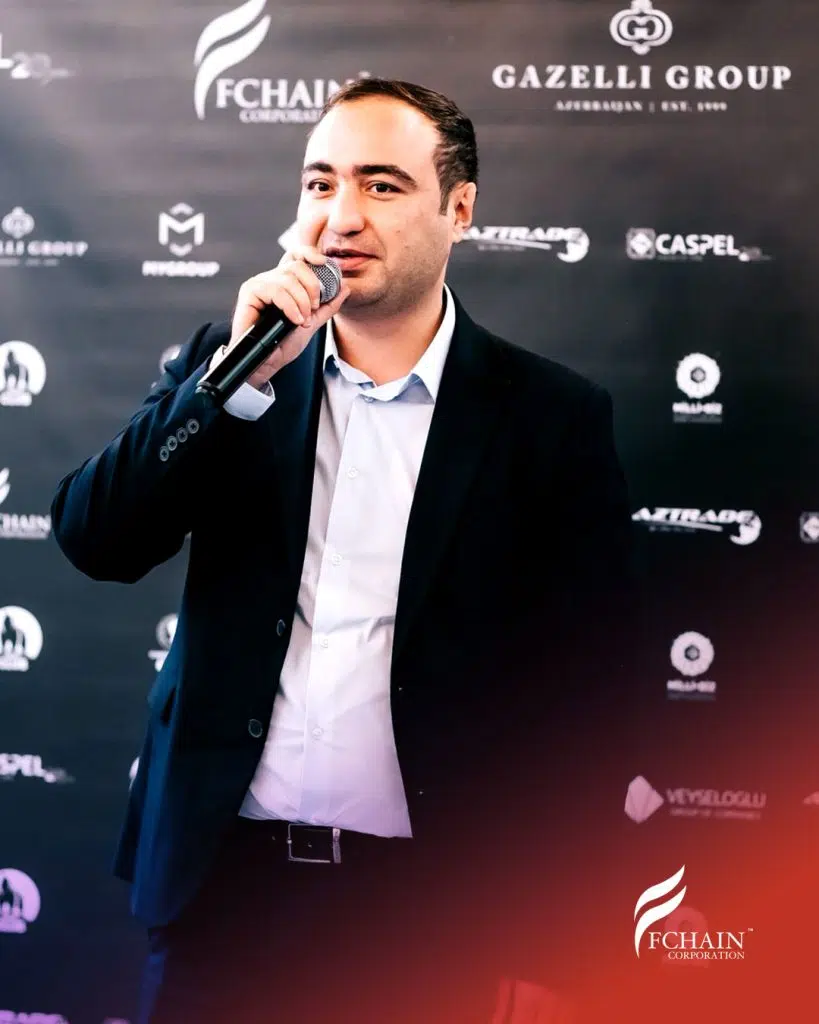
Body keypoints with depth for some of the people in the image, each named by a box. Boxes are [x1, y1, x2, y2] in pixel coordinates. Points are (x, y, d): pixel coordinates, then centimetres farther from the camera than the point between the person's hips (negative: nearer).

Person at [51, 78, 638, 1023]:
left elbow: (579, 699, -3)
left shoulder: (552, 416, -3)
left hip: (430, 908, -2)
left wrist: (538, 941, -7)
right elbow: (94, 540, -4)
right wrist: (240, 374, -15)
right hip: (225, 882, 2)